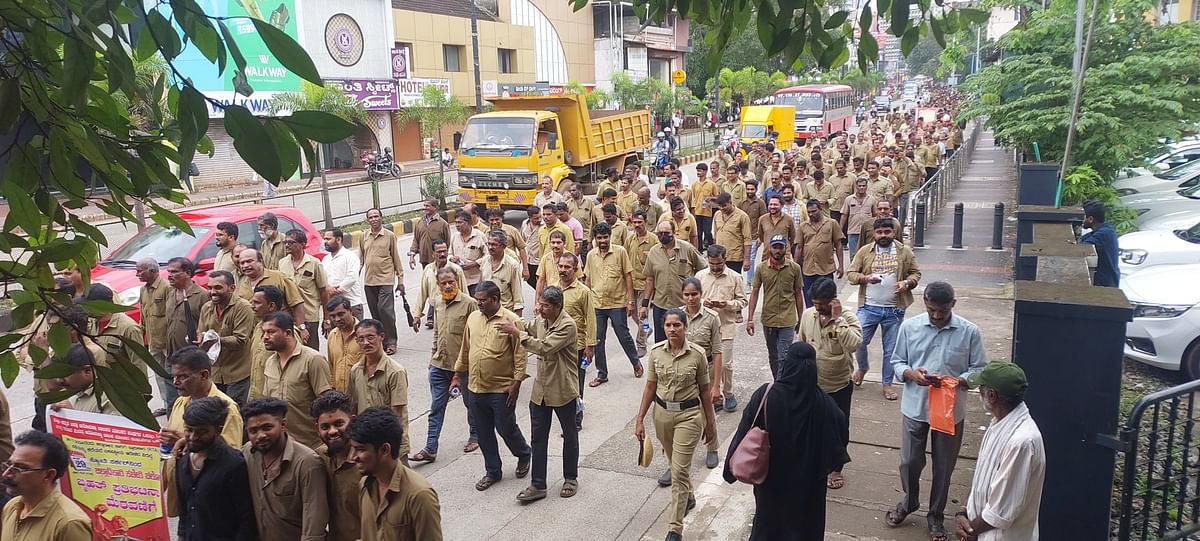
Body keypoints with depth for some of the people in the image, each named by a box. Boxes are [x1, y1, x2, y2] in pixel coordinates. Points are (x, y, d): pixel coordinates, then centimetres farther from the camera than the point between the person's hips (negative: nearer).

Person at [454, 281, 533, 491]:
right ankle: (492, 472, 27)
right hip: (476, 387, 6)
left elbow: (520, 354, -12)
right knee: (484, 433, 12)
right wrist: (457, 375, 16)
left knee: (506, 428, 3)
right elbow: (465, 350, 15)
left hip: (502, 389, -6)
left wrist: (516, 383, -15)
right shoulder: (473, 318, 6)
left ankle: (524, 455, 32)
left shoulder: (512, 321, -12)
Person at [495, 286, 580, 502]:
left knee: (569, 436, 13)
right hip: (541, 389, 7)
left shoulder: (568, 325, -22)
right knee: (538, 437, 8)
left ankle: (571, 479, 30)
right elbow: (528, 328, 24)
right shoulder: (541, 320, 1)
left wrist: (516, 333, -26)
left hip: (563, 391, -7)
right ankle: (538, 485, 16)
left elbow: (544, 348, -30)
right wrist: (512, 324, 5)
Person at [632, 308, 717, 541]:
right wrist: (639, 419, 0)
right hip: (662, 413, 4)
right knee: (676, 463, 22)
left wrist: (710, 422, 3)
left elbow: (705, 390, -3)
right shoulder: (656, 352, -5)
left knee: (679, 470, -6)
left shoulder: (697, 354, -13)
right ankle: (688, 498, 50)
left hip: (688, 415, -4)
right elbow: (650, 386, 2)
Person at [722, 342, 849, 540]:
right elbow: (841, 436, -7)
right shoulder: (823, 403, -20)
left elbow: (743, 434, -16)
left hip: (771, 479, 0)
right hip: (808, 481, 0)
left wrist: (732, 468, -3)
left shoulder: (765, 395, -22)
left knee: (768, 520, 24)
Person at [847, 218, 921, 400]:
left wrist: (907, 283, -14)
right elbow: (851, 274, 1)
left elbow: (916, 273, 8)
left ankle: (887, 384, 22)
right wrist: (866, 278, -19)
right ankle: (863, 367, 29)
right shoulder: (865, 251, 1)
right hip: (869, 307, 0)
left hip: (894, 310, 0)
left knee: (891, 349, 8)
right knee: (858, 341, -2)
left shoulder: (905, 252, 2)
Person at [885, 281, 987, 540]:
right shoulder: (909, 327, -7)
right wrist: (911, 374, -21)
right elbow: (897, 361, 0)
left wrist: (958, 380, -23)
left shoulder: (969, 331, -10)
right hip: (915, 407, 1)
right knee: (909, 462, 12)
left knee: (943, 467, 13)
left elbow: (979, 369, -4)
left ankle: (936, 515, 34)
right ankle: (909, 501, 41)